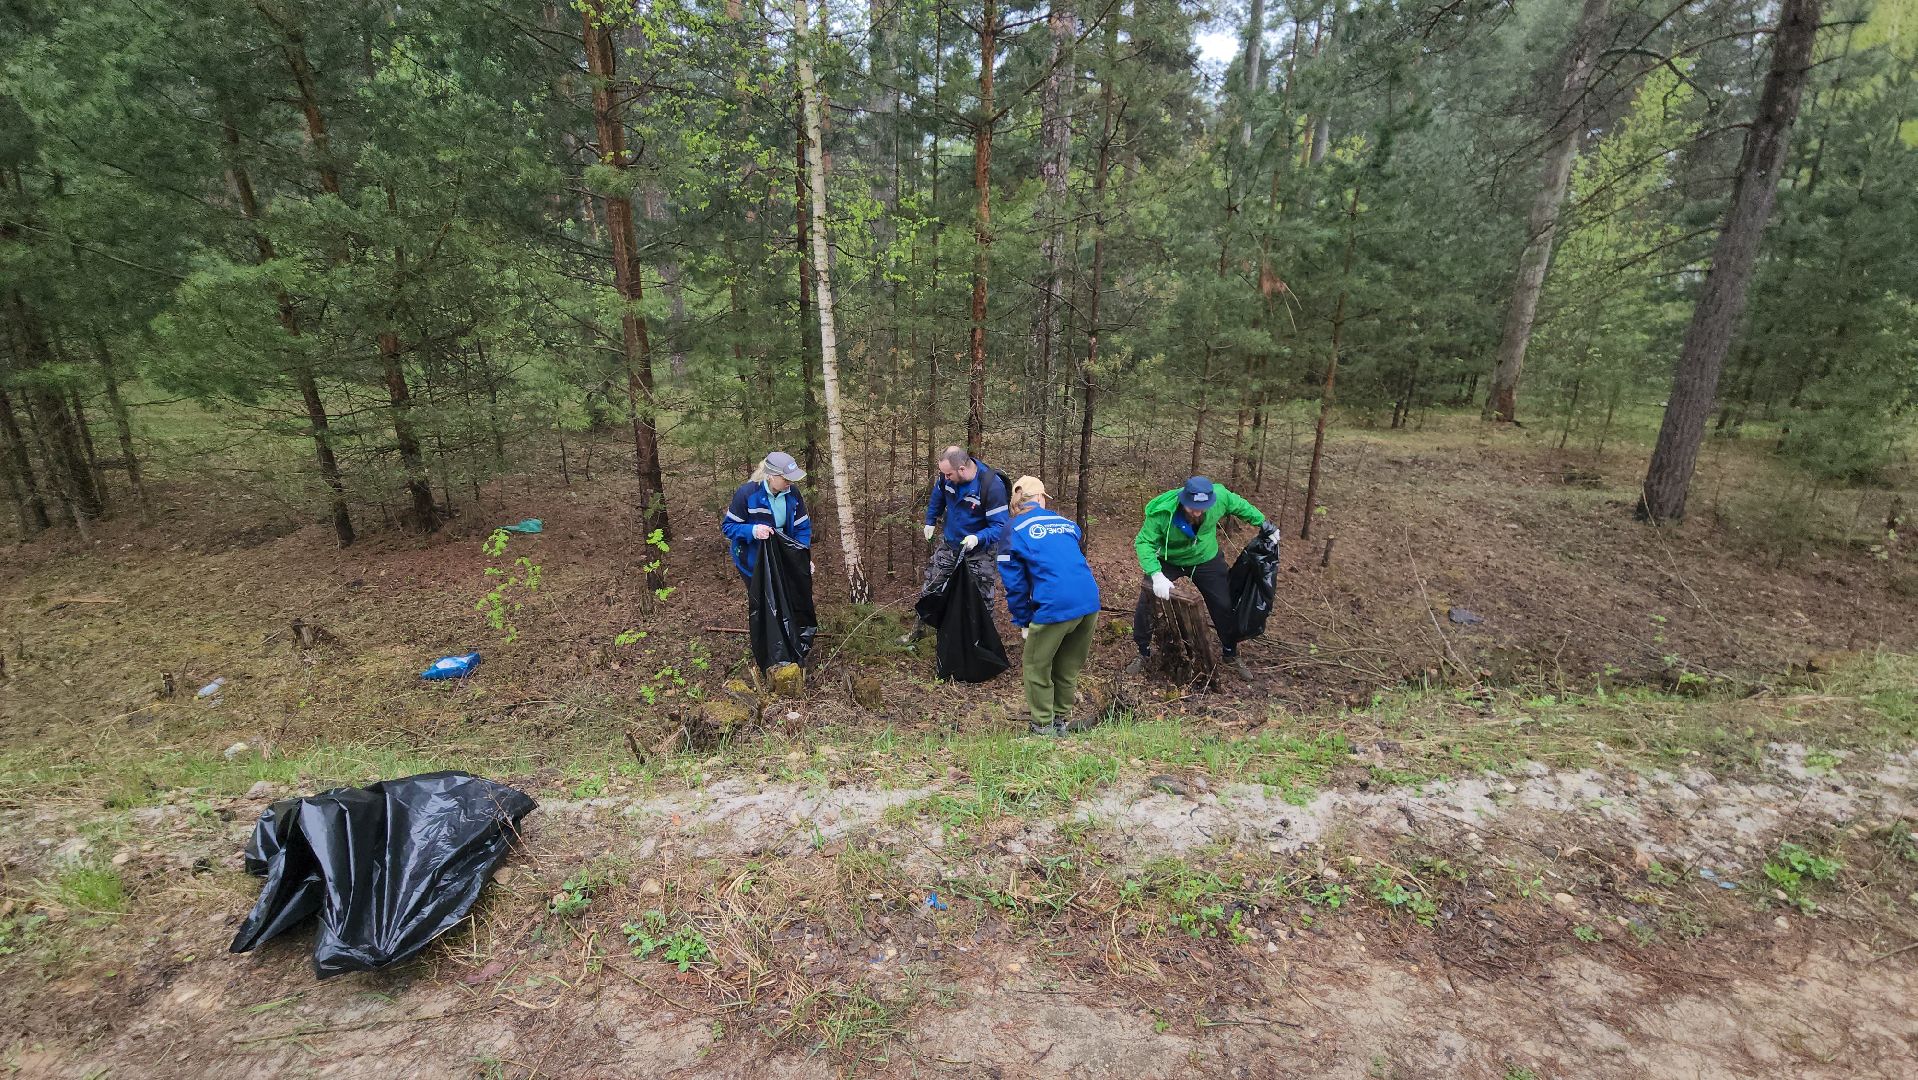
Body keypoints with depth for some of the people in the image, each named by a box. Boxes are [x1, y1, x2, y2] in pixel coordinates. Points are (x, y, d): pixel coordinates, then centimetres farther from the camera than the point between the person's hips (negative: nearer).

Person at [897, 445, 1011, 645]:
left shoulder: (992, 485, -31)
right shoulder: (946, 477, -15)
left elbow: (1000, 525, -27)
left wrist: (978, 538, -42)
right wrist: (930, 521, 18)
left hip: (979, 551, -5)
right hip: (949, 544, 5)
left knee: (981, 598, 6)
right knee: (929, 588, 15)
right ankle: (918, 629, 35)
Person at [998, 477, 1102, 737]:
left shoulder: (1014, 533, 4)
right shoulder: (1065, 523, 18)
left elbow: (1016, 584, 4)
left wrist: (1023, 623, 14)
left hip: (1054, 607, -5)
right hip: (1090, 602, 5)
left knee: (1036, 667, 16)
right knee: (1069, 667, 22)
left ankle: (1043, 726, 24)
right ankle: (1061, 720, 35)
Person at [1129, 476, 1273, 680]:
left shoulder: (1219, 496, -29)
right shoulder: (1162, 512, -37)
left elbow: (1240, 506, -6)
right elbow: (1144, 542, -32)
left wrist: (1263, 523, 4)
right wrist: (1156, 575, -44)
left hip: (1207, 561, 2)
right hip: (1169, 562, -2)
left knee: (1224, 607, 9)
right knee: (1146, 605, -8)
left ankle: (1231, 655, 34)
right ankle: (1143, 653, 15)